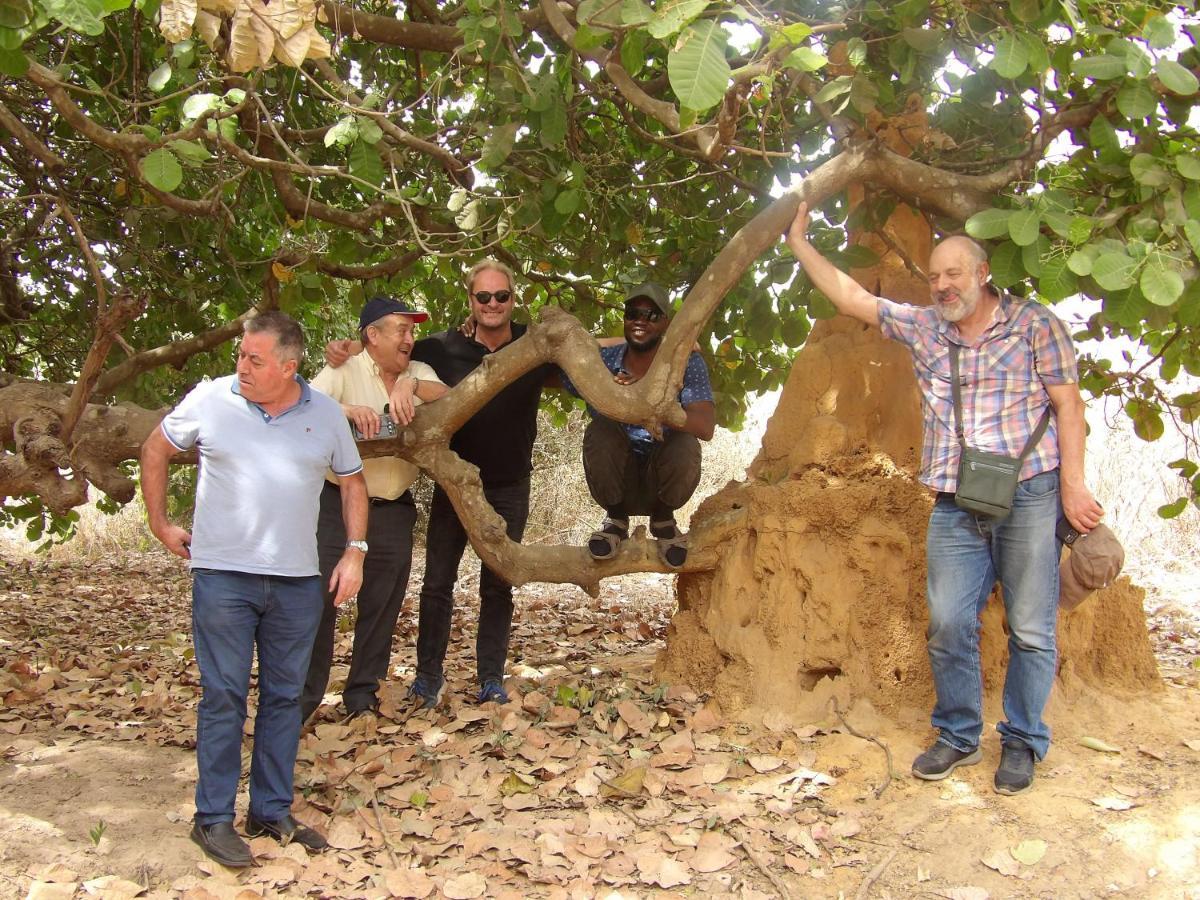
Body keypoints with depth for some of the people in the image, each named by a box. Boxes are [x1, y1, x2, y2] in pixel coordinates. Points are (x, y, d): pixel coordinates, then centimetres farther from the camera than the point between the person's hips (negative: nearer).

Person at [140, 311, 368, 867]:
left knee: (284, 696, 10)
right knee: (223, 696, 1)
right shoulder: (210, 400, -4)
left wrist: (355, 551, 3)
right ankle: (213, 818, 14)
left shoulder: (326, 414, 2)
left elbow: (352, 482, 12)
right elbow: (155, 449, 11)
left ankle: (272, 812, 23)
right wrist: (159, 524, 9)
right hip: (222, 573, -2)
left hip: (298, 579, 3)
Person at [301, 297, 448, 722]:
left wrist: (411, 385, -26)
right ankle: (305, 695, 8)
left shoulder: (418, 373, 10)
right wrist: (348, 409, -34)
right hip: (339, 501, -3)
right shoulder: (343, 372, -2)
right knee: (320, 597, -5)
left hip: (394, 510, 4)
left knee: (382, 606, 9)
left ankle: (363, 691, 23)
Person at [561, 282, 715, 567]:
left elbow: (706, 427, -26)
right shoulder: (601, 361, -7)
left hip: (662, 480, -1)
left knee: (685, 444, -31)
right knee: (600, 430, -27)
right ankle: (616, 519, 0)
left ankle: (663, 518, 2)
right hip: (617, 480, 1)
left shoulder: (688, 364, -11)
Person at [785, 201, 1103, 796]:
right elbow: (849, 297, 13)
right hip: (955, 507, 4)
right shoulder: (921, 328, 11)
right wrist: (800, 244, 10)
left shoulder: (1034, 322, 1)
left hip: (1028, 497, -3)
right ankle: (958, 736, 18)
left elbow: (1068, 403, -1)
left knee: (1031, 629, 3)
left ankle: (1022, 744, 17)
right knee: (948, 625, 3)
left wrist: (1073, 484, -7)